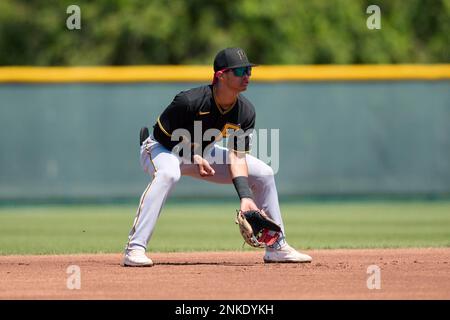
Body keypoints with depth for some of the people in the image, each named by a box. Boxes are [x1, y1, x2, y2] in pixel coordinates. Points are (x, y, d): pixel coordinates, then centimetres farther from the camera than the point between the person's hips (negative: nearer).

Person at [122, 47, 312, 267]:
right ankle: (135, 249, -43)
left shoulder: (246, 112, -15)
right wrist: (194, 157, -28)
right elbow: (162, 134, -20)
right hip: (162, 150, -7)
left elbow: (237, 156, -17)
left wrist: (245, 197, -29)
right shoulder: (189, 101, -32)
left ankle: (277, 247, 11)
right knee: (168, 173, -42)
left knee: (264, 173, 0)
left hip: (201, 153, 7)